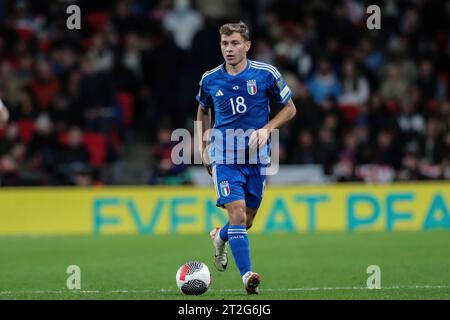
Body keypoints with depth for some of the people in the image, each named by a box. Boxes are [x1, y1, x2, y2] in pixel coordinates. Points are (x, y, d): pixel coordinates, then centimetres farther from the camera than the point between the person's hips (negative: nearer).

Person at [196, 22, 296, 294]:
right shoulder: (210, 80, -1)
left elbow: (289, 108, 5)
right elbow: (203, 110, 18)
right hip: (225, 157, -1)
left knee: (247, 220, 11)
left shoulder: (267, 74, -6)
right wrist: (204, 148, 11)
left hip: (257, 157, 1)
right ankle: (247, 275, -17)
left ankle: (220, 237, 44)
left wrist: (267, 129, -11)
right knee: (238, 214, -17)